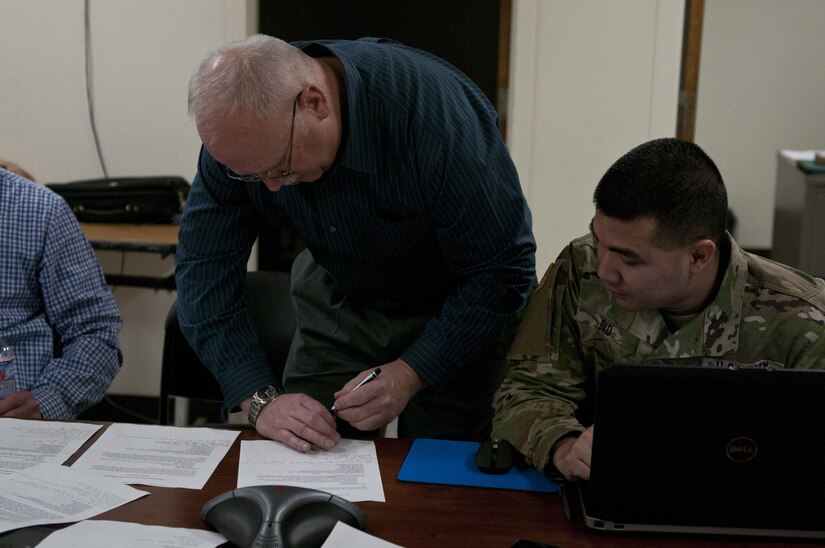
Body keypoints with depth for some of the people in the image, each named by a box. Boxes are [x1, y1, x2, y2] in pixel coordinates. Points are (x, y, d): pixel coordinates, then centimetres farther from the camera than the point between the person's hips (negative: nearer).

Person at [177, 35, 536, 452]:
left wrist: (409, 375, -31)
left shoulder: (436, 113, -35)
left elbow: (502, 273, -27)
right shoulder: (241, 132, -21)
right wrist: (259, 400, -25)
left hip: (459, 305, -3)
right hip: (339, 299, 4)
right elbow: (204, 268, -15)